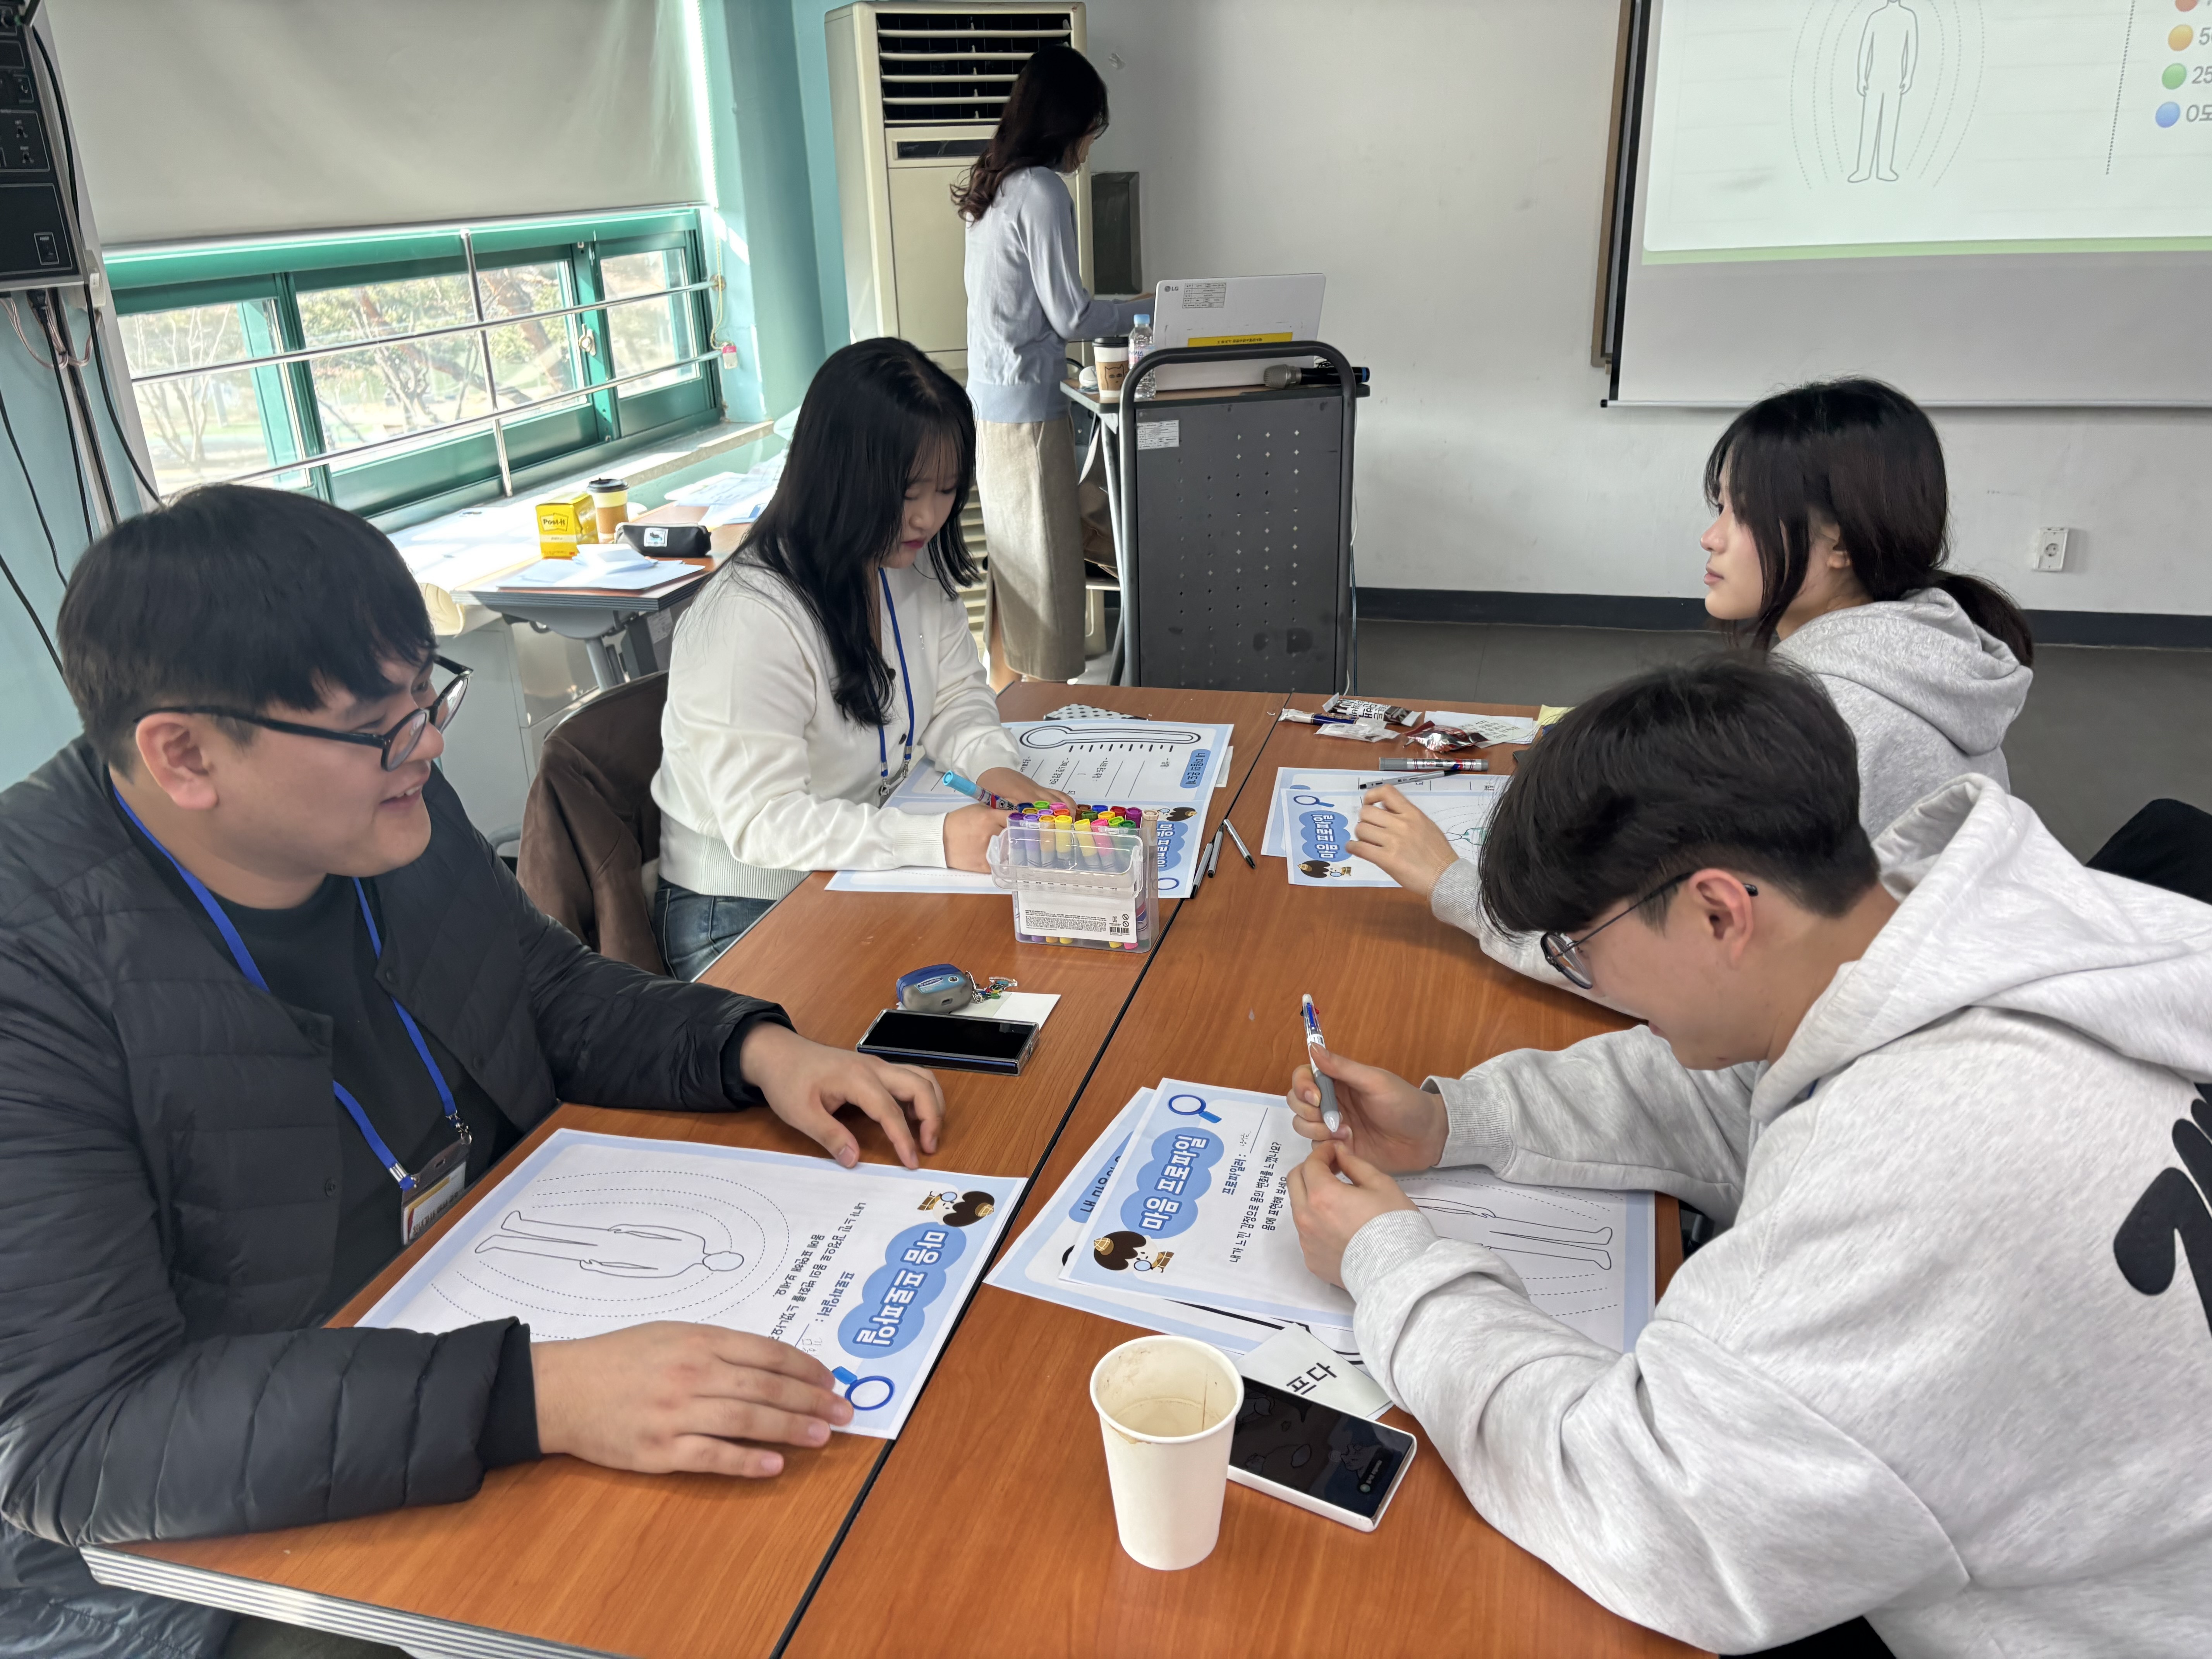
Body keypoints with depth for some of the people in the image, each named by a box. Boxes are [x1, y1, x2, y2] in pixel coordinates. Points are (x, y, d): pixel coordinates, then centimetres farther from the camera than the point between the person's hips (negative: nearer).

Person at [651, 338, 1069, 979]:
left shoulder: (913, 569, 0)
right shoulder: (748, 620, -26)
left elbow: (957, 696, 9)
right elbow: (762, 822, -27)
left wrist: (994, 766, -15)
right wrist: (936, 840, -36)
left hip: (869, 874, 8)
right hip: (742, 917, -7)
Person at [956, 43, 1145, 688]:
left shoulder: (995, 186, 13)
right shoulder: (1042, 192, -15)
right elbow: (1071, 317, -14)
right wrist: (1144, 307, 1)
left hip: (988, 400, 10)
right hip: (1026, 409, -9)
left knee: (1012, 563, 16)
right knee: (1045, 569, -3)